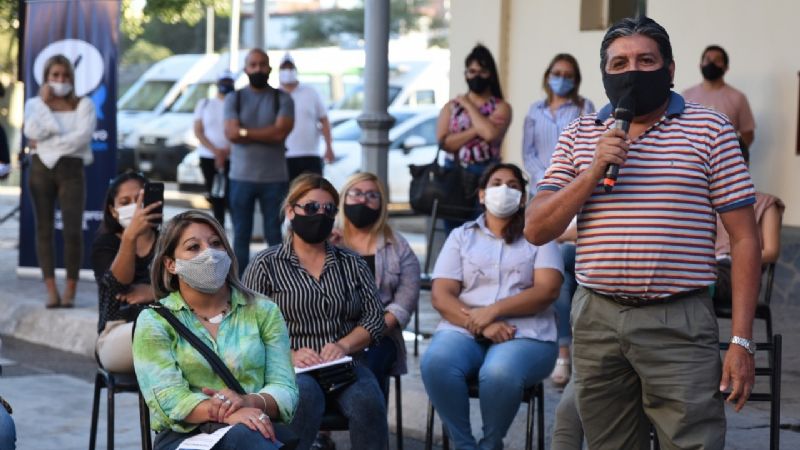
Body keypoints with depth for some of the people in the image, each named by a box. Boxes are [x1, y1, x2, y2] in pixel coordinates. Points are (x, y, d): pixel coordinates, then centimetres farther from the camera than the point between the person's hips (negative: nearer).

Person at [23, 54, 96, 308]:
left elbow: (82, 137, -10)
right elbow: (32, 132, -7)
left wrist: (45, 144, -8)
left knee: (73, 231, -10)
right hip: (41, 169, 2)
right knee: (44, 228, -1)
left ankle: (70, 290, -3)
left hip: (71, 169, -2)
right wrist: (45, 103, -6)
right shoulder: (35, 103, 11)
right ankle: (51, 291, 0)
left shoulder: (84, 105, 6)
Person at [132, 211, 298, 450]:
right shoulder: (154, 321, 9)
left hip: (258, 431, 2)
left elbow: (285, 390, 5)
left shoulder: (263, 311, 14)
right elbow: (167, 398, -6)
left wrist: (248, 402, -20)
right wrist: (227, 414, -26)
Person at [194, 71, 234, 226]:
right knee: (215, 197, 3)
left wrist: (226, 152, -15)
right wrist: (215, 150, -9)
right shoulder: (204, 104, 12)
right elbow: (198, 131, 5)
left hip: (232, 157, -3)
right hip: (208, 157, 3)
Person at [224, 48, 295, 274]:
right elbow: (231, 133, -7)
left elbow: (281, 132, -11)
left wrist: (245, 132, -7)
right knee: (241, 235, 5)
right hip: (241, 177, 1)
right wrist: (267, 134, -8)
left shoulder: (282, 99, 3)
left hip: (274, 178, -1)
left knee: (274, 235, 1)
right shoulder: (234, 99, 7)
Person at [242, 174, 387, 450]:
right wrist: (288, 355, -17)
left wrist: (343, 345, -8)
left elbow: (374, 316, 11)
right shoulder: (265, 265, 9)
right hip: (290, 368, -3)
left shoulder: (352, 264, 19)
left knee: (368, 401, -31)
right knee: (305, 397, -39)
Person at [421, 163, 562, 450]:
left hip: (524, 334, -2)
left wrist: (492, 311, -14)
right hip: (464, 331, 2)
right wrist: (480, 326, -13)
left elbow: (547, 290, -2)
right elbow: (441, 296, 6)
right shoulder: (461, 236, 19)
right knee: (435, 363, -33)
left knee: (500, 373, -37)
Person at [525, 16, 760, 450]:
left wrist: (741, 341, -7)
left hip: (679, 323, -3)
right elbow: (536, 230, 6)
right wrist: (593, 172, -9)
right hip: (596, 320, 3)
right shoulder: (579, 135, 12)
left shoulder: (709, 129, 3)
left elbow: (743, 239, 0)